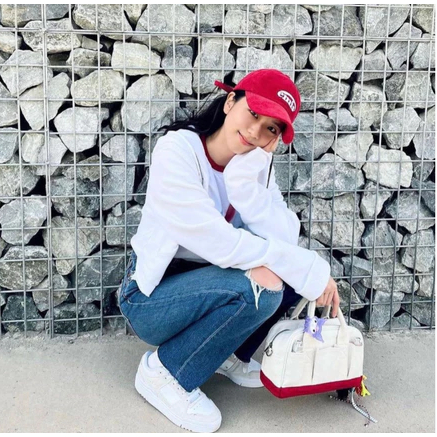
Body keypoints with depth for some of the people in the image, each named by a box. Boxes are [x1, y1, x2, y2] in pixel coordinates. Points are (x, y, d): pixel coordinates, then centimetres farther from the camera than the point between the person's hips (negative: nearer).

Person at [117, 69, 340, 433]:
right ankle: (165, 372, -7)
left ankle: (229, 354, 10)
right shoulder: (178, 151, -22)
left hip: (205, 285, 7)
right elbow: (218, 244, -30)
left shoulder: (255, 164, -3)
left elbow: (285, 238, -17)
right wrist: (308, 269, -27)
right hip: (152, 297, -7)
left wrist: (246, 178, -28)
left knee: (289, 269, -12)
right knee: (259, 286, -29)